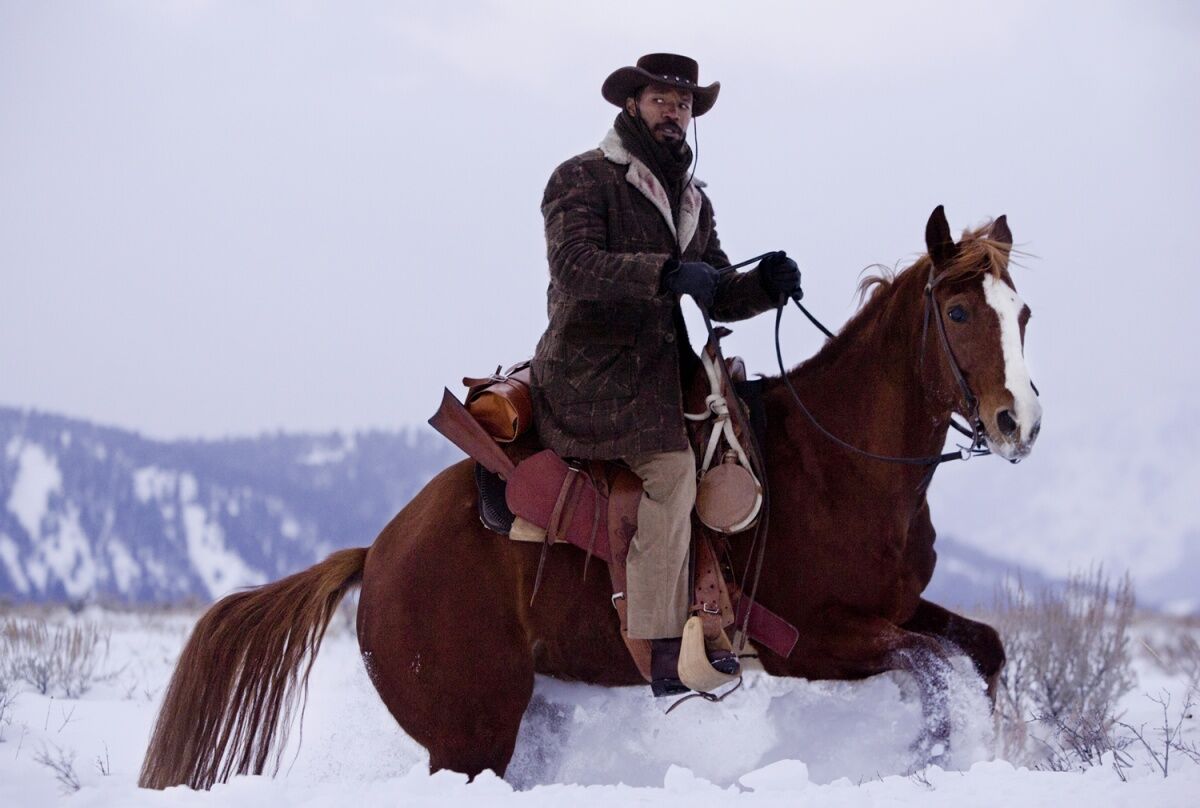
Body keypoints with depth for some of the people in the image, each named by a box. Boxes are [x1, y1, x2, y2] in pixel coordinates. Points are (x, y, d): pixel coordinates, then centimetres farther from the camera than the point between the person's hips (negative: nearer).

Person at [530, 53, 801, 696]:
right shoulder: (583, 178, -2)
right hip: (590, 371, -8)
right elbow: (574, 263, -19)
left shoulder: (692, 201, 22)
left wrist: (765, 286, -5)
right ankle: (665, 654, -30)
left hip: (663, 369, 8)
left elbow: (719, 299, 18)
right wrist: (669, 273, -31)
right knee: (671, 465, -27)